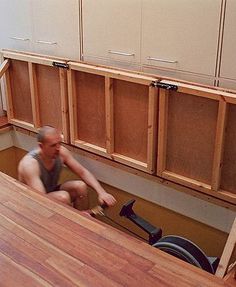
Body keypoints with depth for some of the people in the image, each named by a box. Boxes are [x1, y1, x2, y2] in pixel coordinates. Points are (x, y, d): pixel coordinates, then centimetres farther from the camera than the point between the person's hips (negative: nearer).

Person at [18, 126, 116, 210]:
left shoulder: (61, 152, -14)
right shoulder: (30, 164, -32)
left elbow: (83, 172, -9)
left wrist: (101, 192, -25)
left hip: (52, 193, 6)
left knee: (80, 186, -18)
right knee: (63, 197, -32)